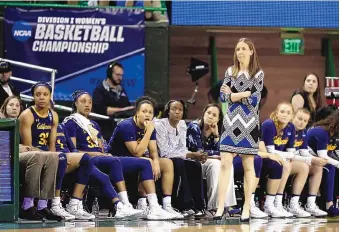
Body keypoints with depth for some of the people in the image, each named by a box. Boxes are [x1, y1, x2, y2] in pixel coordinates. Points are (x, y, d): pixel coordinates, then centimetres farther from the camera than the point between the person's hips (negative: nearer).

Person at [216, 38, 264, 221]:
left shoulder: (258, 74, -1)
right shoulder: (230, 72, 8)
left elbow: (254, 101, -10)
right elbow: (223, 97, -2)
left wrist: (232, 94, -7)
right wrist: (245, 94, -13)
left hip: (249, 124, -2)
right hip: (231, 122, 2)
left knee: (248, 165, 3)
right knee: (225, 163, -6)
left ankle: (246, 208, 7)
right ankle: (220, 207, -7)